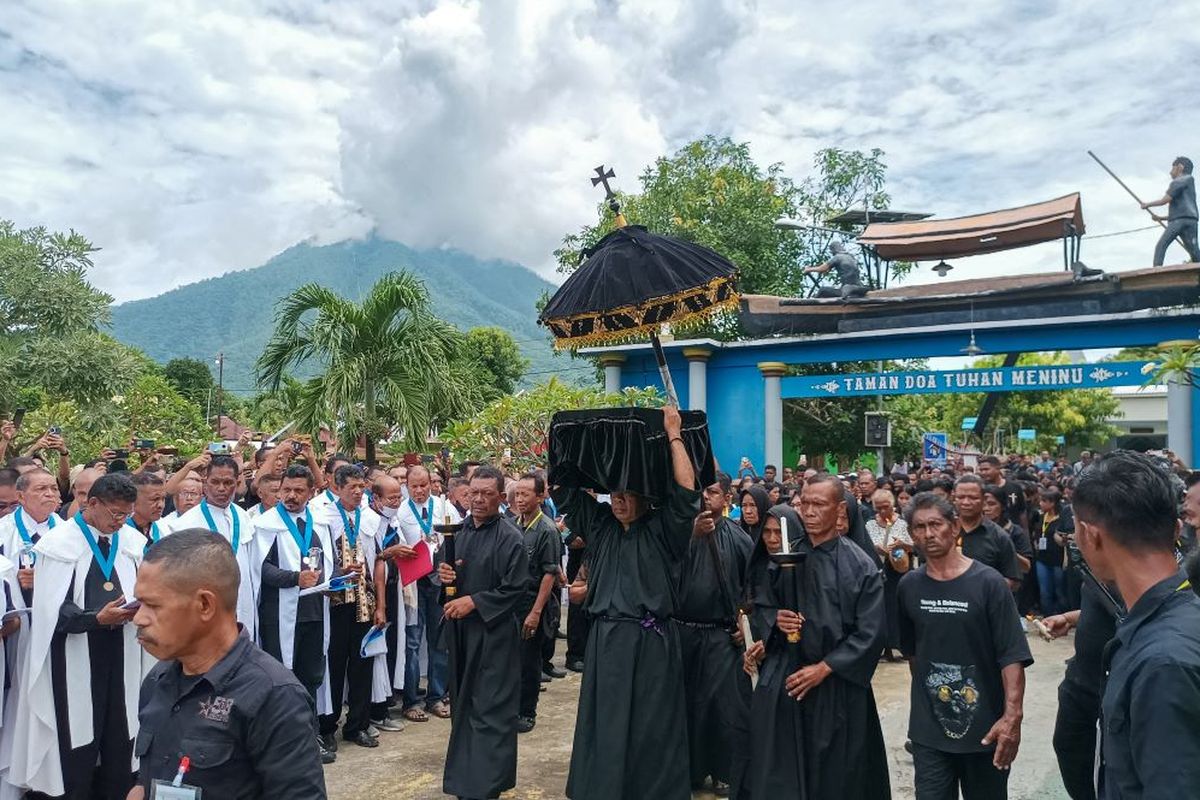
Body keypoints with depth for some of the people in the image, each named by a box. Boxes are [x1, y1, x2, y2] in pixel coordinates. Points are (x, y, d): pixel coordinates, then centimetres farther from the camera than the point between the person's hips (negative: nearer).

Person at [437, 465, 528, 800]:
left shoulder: (510, 538, -12)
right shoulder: (459, 530, 7)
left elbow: (514, 589, -14)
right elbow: (448, 570, 17)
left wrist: (474, 602, -17)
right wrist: (444, 574, -6)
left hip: (494, 632, -6)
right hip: (459, 628, 7)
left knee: (490, 708, -1)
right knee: (463, 703, 16)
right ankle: (463, 772, 32)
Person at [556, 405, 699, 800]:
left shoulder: (662, 529, -4)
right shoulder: (600, 523, 8)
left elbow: (686, 488, -17)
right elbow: (565, 487, 8)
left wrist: (673, 434, -14)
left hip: (651, 641, -4)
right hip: (606, 638, 4)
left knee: (650, 727, 6)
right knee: (605, 725, 13)